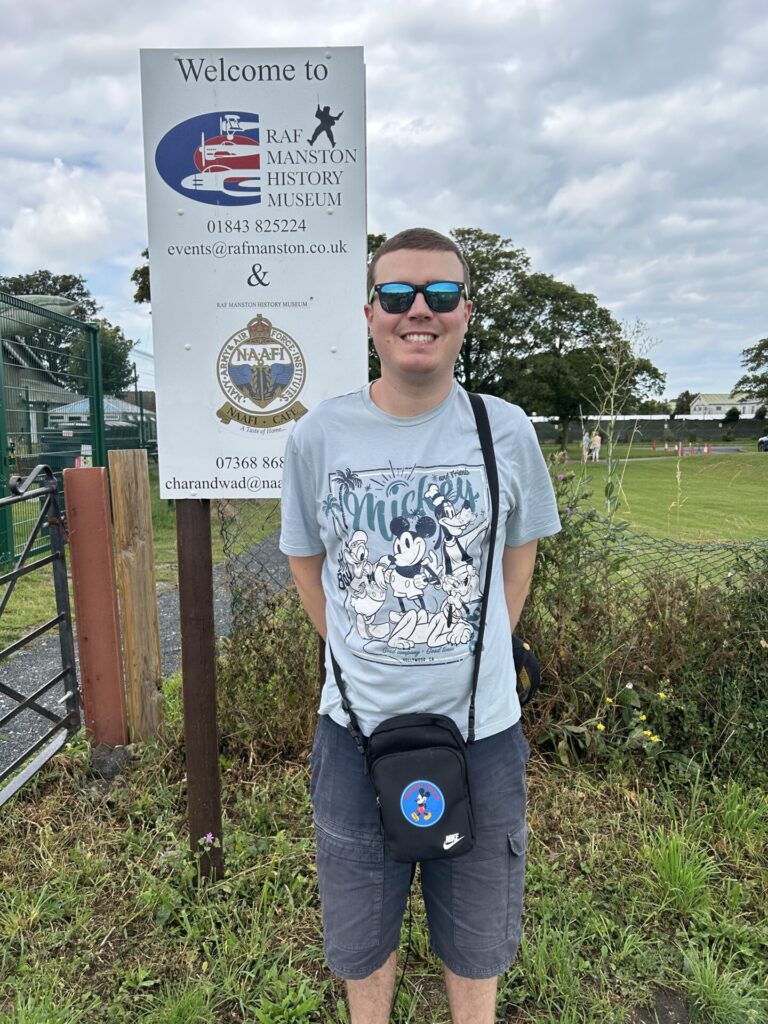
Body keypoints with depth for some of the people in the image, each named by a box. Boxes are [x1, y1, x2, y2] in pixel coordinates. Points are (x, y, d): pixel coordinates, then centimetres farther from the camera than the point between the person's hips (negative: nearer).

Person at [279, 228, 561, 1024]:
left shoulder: (506, 430, -8)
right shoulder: (318, 435, -9)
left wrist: (480, 653, 4)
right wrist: (356, 657, 1)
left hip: (482, 727, 0)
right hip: (357, 727, 0)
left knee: (476, 929, 23)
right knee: (361, 929, 23)